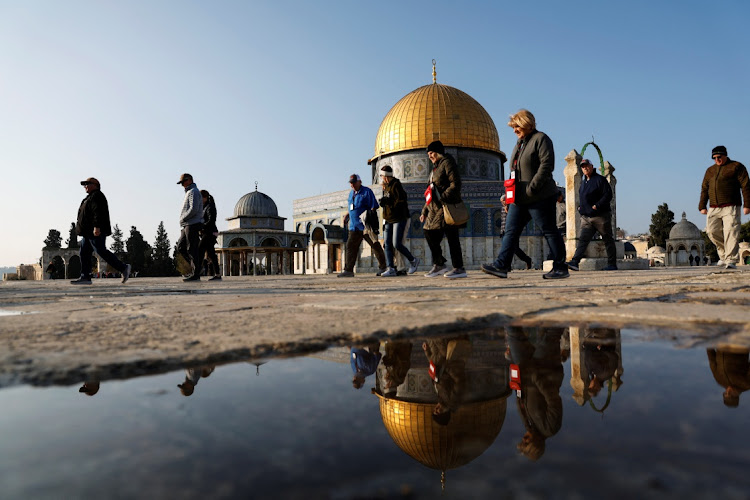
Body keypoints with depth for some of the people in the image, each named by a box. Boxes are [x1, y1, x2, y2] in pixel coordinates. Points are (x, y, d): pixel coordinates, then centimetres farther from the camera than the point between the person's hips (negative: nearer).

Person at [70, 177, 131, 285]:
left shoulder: (97, 196, -8)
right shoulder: (90, 197, 25)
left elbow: (98, 212, -21)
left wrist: (97, 227, -30)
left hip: (96, 232, -10)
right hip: (89, 232, 10)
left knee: (101, 251, -13)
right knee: (84, 253, 5)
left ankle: (123, 268, -9)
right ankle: (85, 277, 3)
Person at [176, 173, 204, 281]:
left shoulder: (193, 192, -8)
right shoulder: (188, 192, 24)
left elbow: (193, 209, -20)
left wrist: (182, 219, -11)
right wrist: (183, 222, 12)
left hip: (193, 224, -10)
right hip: (187, 225, 10)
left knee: (192, 249, -9)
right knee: (181, 247, 10)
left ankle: (196, 274, -6)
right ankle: (196, 267, 14)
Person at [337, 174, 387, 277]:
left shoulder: (367, 192, -4)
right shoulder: (351, 193, 18)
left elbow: (374, 207, -9)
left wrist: (368, 216, -20)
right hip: (354, 226, 7)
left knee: (375, 246, -2)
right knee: (350, 246, 2)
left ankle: (384, 267, 7)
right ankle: (348, 270, 4)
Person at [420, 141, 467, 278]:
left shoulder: (447, 163, -3)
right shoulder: (436, 168, 24)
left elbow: (455, 184, -15)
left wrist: (443, 198, -25)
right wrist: (424, 211, 22)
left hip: (448, 205, -10)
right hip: (436, 208, 10)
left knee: (451, 236, -10)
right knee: (429, 233, 7)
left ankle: (459, 268, -6)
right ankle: (439, 264, 16)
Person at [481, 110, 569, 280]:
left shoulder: (540, 139, -5)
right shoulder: (519, 143, 20)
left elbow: (546, 165, -16)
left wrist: (532, 188, -21)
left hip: (539, 197, -8)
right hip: (520, 198, 8)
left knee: (549, 231, -1)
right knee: (511, 231, 1)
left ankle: (560, 268, 8)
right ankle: (501, 265, -1)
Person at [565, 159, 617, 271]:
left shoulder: (599, 179, -5)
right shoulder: (583, 182, 17)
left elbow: (608, 195, -12)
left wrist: (597, 205, -20)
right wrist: (580, 206, 12)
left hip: (601, 216, -6)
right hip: (586, 217, 6)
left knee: (608, 240, 4)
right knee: (583, 239, -5)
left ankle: (612, 264, 10)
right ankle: (575, 262, -13)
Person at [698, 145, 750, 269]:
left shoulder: (736, 167, 4)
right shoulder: (710, 170, 18)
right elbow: (704, 189, 19)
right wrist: (702, 206, 12)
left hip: (731, 207, -5)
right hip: (713, 208, 5)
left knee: (731, 233, -12)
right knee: (712, 231, -2)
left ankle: (731, 260, -12)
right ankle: (724, 254, 18)